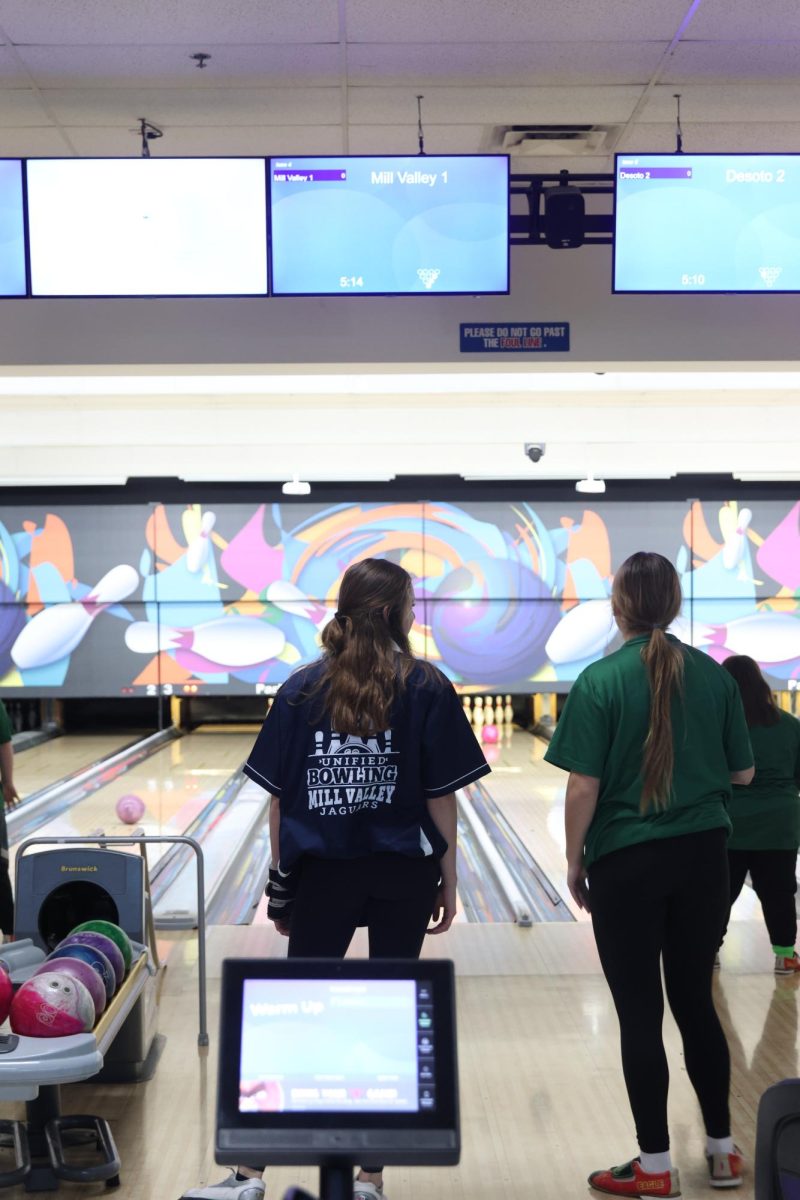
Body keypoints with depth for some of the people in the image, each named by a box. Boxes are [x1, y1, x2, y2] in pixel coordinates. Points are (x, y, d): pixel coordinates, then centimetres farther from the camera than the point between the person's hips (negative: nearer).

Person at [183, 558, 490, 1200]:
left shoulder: (303, 689, 1)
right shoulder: (425, 687, -4)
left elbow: (279, 796, 1)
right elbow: (440, 796, -4)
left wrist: (281, 880, 8)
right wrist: (448, 876, 5)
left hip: (320, 874, 1)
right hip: (403, 876, -1)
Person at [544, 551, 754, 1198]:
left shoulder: (600, 681, -13)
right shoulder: (714, 676, 0)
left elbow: (584, 788, -13)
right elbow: (743, 772, 7)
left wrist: (574, 860, -1)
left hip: (626, 862, -4)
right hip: (702, 856, 4)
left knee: (640, 1013, 6)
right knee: (695, 1001, 17)